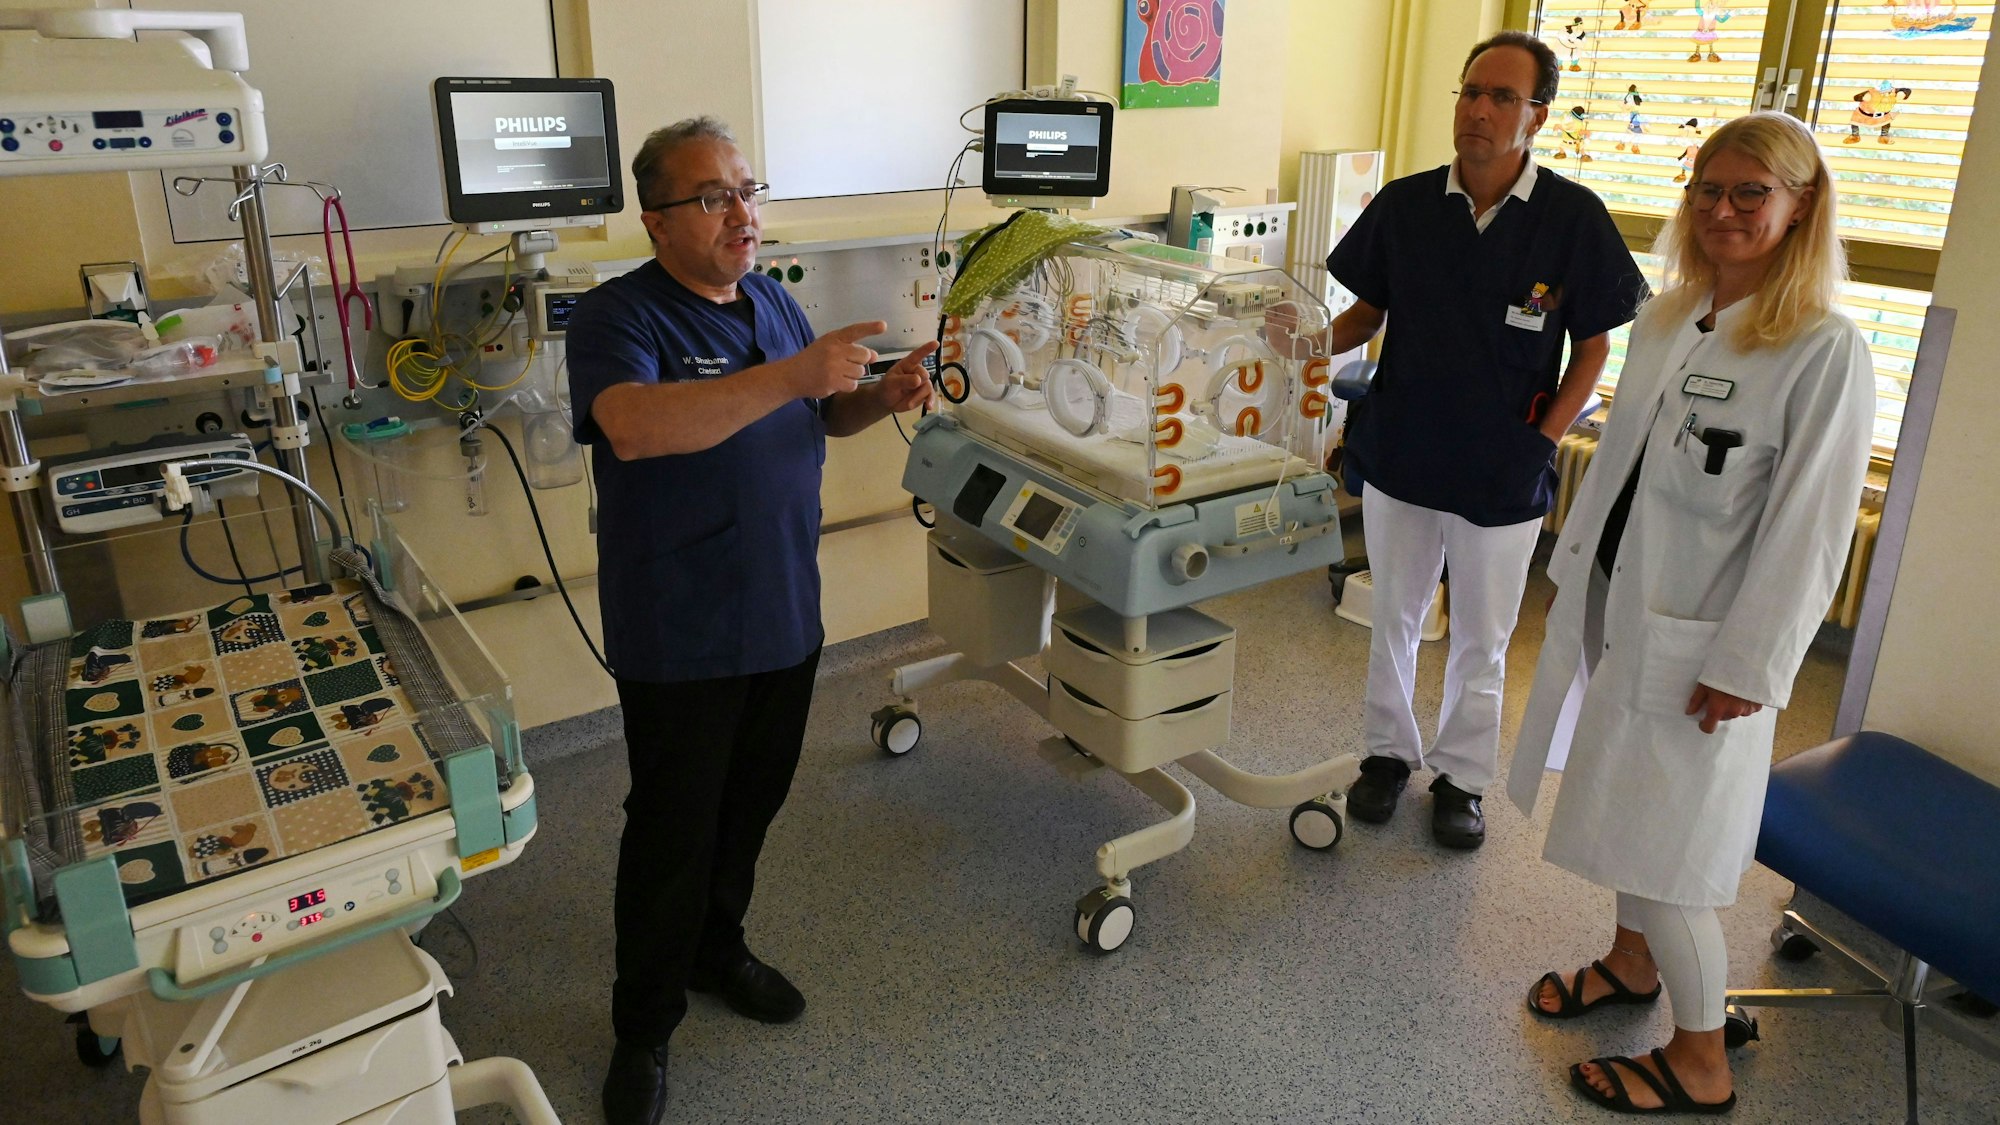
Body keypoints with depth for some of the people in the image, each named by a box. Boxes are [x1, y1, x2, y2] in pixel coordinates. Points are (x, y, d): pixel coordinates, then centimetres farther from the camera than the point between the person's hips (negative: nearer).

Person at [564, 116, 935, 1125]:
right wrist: (791, 375, -38)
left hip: (783, 618, 7)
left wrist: (884, 397, -4)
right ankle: (643, 1028, 27)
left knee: (752, 804, 21)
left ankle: (717, 949, 45)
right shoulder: (617, 317, -15)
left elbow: (821, 418, 18)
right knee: (672, 830, 7)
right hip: (680, 635, -6)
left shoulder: (771, 301, 7)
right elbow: (633, 427, -35)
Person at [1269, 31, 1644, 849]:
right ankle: (1389, 751, 36)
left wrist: (1541, 440, -11)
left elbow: (1593, 348, -3)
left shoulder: (1574, 218, -10)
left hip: (1503, 475, -2)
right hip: (1400, 457, 2)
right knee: (1393, 618, 17)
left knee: (1481, 642, 13)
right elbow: (1367, 313, 5)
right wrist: (1317, 341, -16)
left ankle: (1461, 777, 32)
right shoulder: (1404, 206, -4)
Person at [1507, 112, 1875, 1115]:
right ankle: (1632, 960, 45)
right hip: (1615, 607, 7)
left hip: (1698, 642, -7)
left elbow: (1809, 528, -16)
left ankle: (1700, 1065, 21)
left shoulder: (1825, 352, -16)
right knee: (1624, 805, 21)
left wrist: (1746, 668, -16)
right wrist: (1575, 568, 16)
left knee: (1665, 847, 1)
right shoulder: (1665, 318, 5)